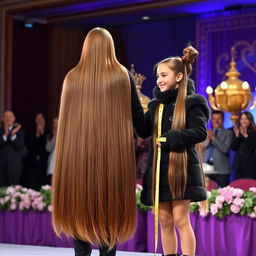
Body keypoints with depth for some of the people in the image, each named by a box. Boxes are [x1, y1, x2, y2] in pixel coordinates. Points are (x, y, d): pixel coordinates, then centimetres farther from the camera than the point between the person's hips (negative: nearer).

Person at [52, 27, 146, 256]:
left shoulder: (72, 77, 1)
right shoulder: (122, 77, -2)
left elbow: (65, 118, 8)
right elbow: (138, 117, 0)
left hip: (78, 152, 1)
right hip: (113, 153, -1)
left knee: (79, 207, 9)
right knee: (109, 207, 6)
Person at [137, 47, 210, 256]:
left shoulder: (191, 102, -5)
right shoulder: (156, 104, 14)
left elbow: (200, 132, -13)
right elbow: (144, 131, 10)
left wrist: (170, 139, -19)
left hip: (181, 168, -6)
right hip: (158, 168, 6)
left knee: (180, 219, -7)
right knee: (165, 221, 8)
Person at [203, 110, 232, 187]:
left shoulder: (228, 133, 6)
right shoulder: (207, 133, 19)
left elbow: (225, 149, -9)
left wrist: (214, 138, -11)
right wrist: (208, 140, -5)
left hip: (221, 170, -3)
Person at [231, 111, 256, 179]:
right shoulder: (236, 131, 10)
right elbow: (233, 148, 5)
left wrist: (246, 136, -19)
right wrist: (236, 136, -9)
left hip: (250, 165, -4)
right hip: (239, 164, 4)